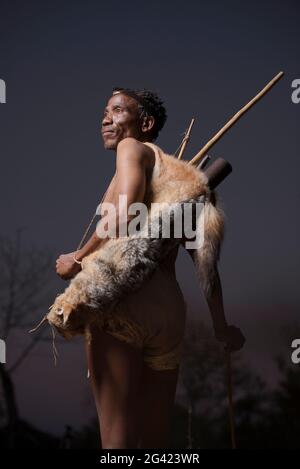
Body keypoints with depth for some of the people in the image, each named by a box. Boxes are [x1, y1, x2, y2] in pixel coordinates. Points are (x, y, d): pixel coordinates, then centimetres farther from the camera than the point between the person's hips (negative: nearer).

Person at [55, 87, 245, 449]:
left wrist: (77, 260, -2)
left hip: (119, 303, -7)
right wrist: (220, 325, 33)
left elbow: (124, 212, -14)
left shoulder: (133, 148, 6)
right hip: (171, 311, 8)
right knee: (156, 440, 14)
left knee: (117, 438, -8)